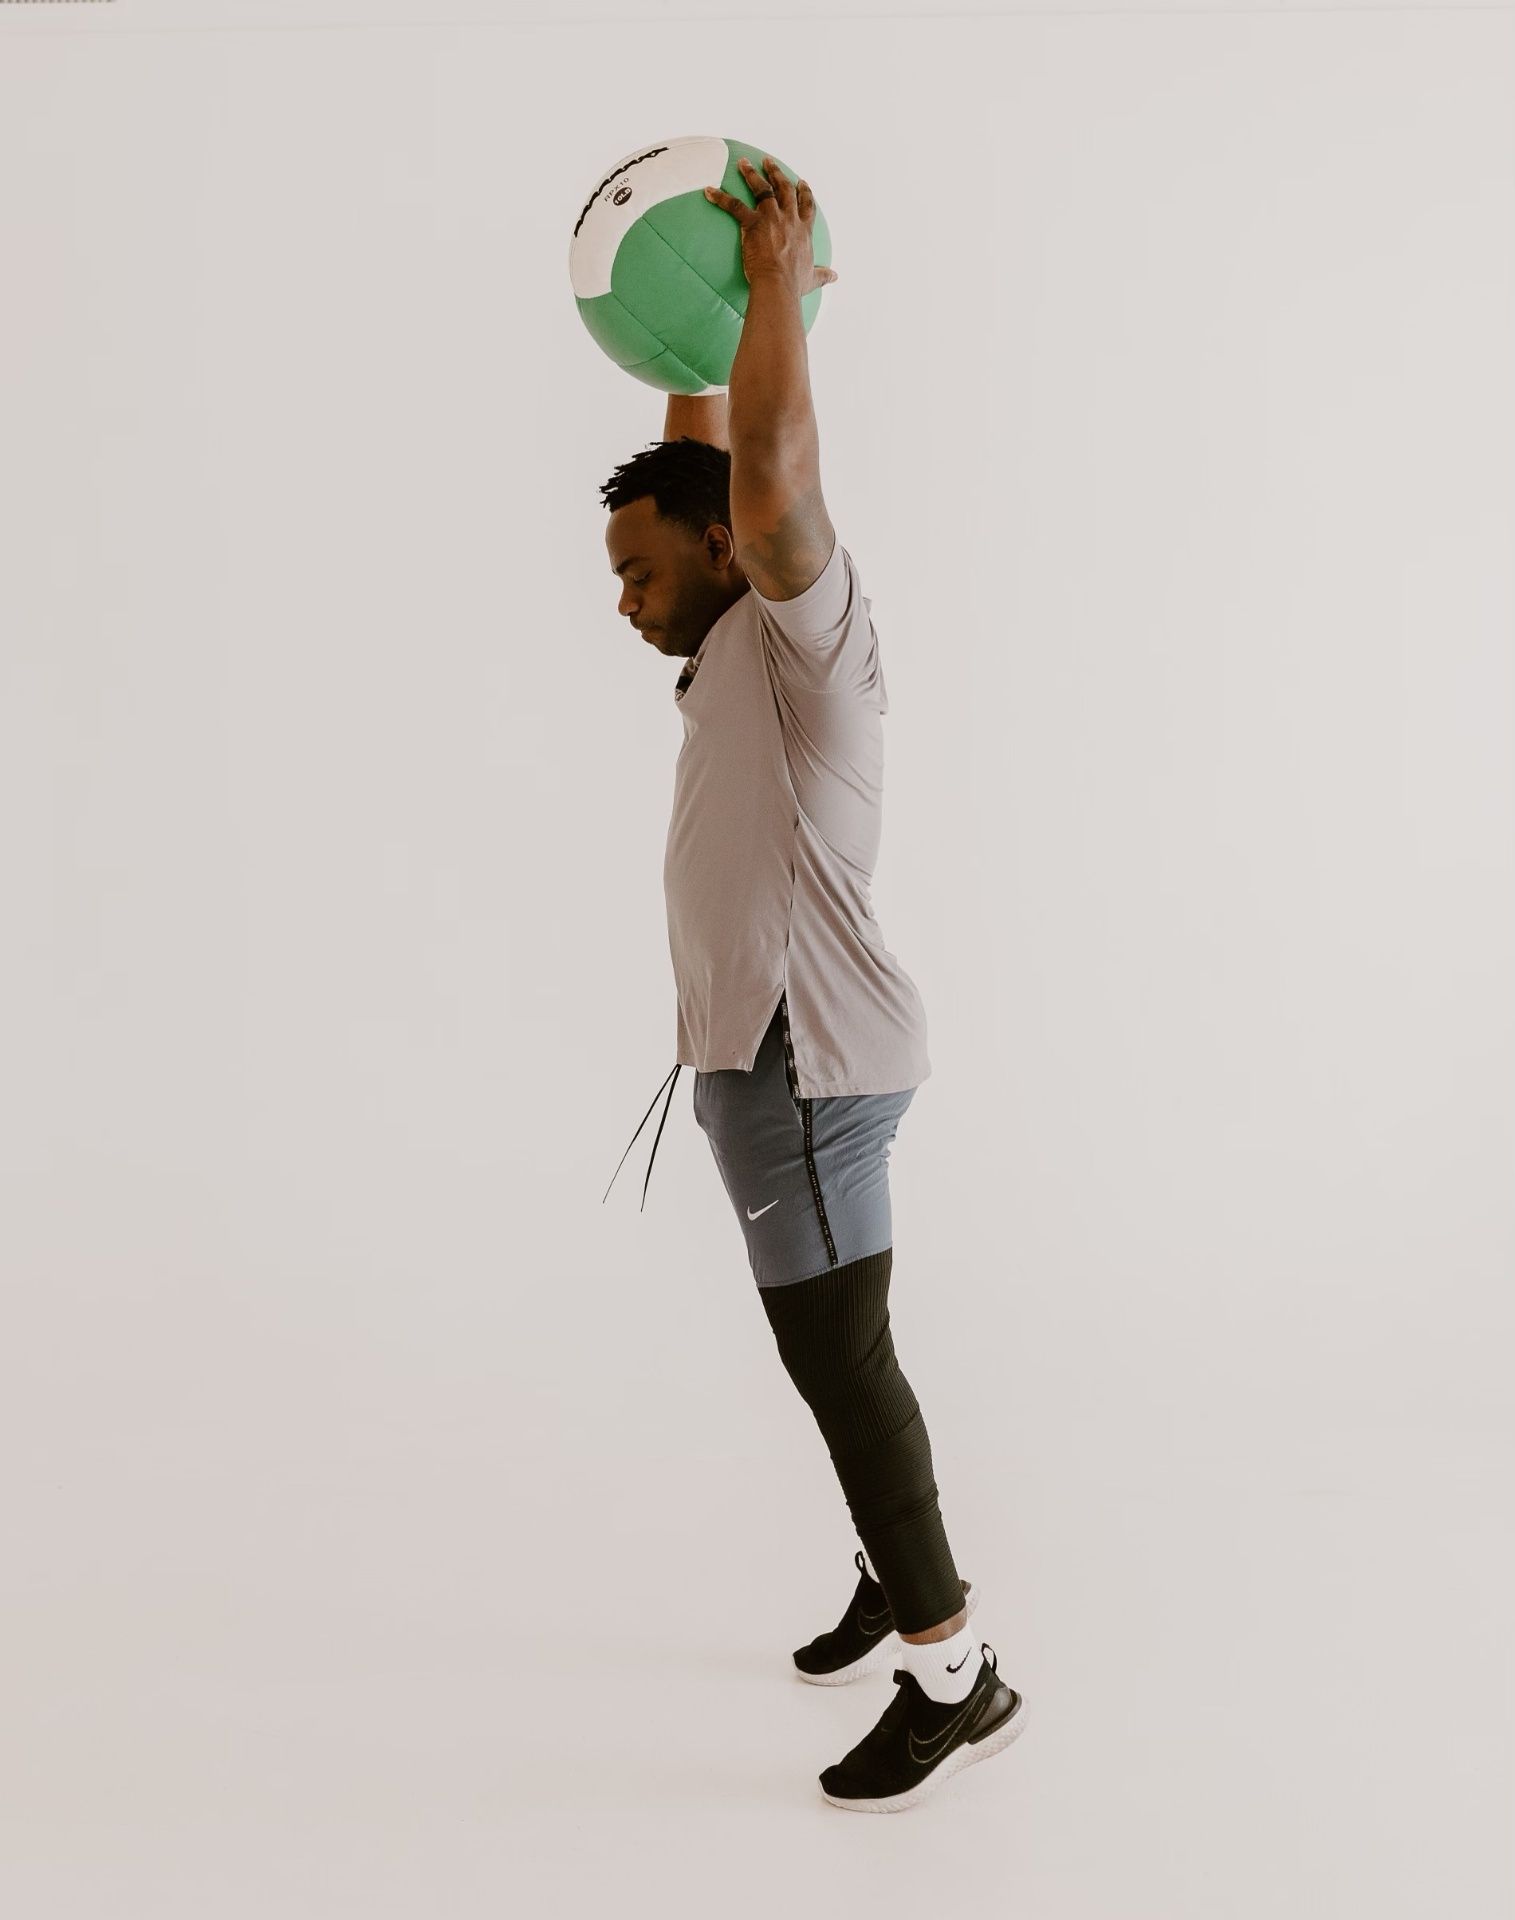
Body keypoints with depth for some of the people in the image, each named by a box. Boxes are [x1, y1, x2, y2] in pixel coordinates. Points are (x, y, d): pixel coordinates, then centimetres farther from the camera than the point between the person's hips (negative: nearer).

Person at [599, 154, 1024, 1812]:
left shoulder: (803, 632, -10)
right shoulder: (733, 649, 15)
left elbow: (770, 472, -27)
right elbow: (704, 467, 26)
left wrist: (778, 280, -16)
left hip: (806, 1055, -10)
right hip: (760, 1050, 10)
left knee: (836, 1353, -7)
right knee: (825, 1346, 16)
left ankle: (955, 1674, 3)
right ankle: (906, 1573, 31)